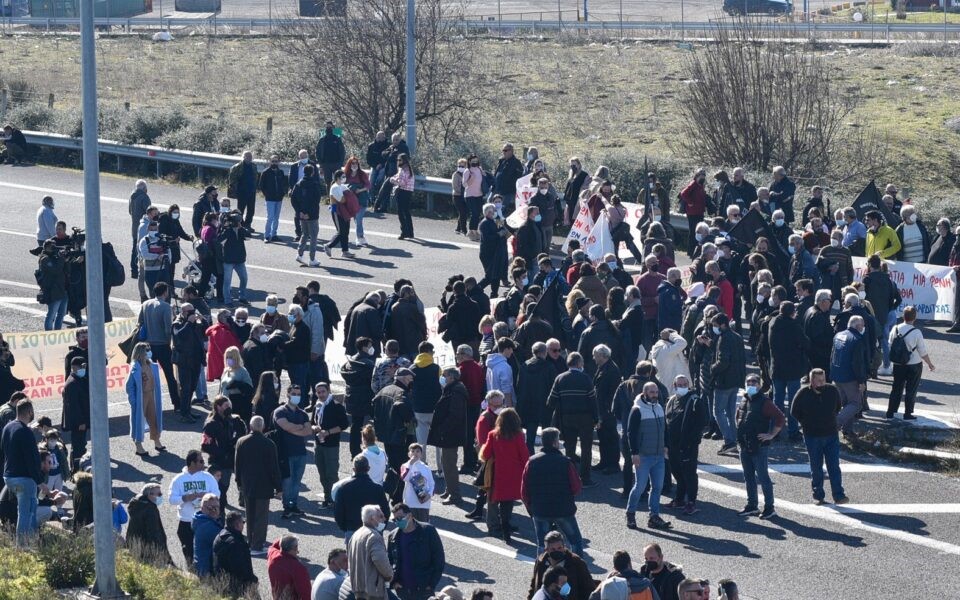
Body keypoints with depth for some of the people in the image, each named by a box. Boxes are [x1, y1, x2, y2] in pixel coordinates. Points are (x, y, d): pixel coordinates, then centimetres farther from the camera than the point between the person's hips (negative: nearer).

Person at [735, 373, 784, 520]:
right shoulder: (744, 401, 12)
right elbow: (738, 418, 30)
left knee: (763, 477, -4)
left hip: (759, 447, -8)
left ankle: (769, 508, 1)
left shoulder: (764, 402, -12)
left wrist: (771, 435, -15)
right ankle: (752, 506, 23)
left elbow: (780, 418, -18)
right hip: (745, 446, 8)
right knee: (748, 477, 14)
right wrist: (740, 436, 19)